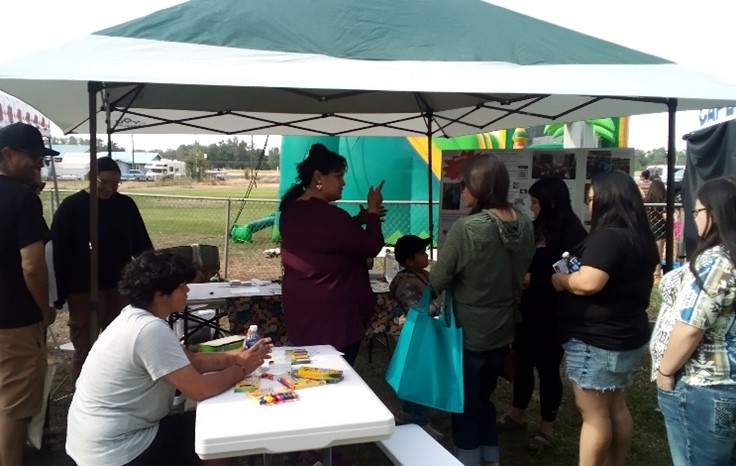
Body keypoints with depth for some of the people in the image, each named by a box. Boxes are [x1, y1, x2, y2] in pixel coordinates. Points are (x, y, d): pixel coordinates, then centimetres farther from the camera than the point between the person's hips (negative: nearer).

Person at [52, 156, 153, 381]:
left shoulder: (125, 205, 4)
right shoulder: (71, 207, -5)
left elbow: (141, 244, 10)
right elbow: (58, 252, -6)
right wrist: (59, 295, -8)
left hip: (120, 288, 3)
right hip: (84, 291, -3)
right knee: (85, 350, 6)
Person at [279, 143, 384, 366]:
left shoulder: (291, 211, 5)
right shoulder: (329, 215, -23)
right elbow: (371, 247, -14)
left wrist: (359, 219, 13)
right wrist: (372, 212, -1)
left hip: (300, 308, 9)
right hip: (332, 312, -9)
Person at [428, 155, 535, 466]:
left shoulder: (466, 228, -25)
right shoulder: (524, 223, -4)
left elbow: (438, 281, -17)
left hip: (469, 331, -6)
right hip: (503, 328, 6)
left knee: (466, 403, 13)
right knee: (484, 397, 24)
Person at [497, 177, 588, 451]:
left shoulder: (571, 231, -15)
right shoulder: (538, 227, 8)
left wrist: (533, 279, -21)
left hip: (552, 313, -7)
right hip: (528, 309, 7)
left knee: (547, 367, 5)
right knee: (523, 361, 16)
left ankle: (547, 427, 21)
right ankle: (518, 415, 33)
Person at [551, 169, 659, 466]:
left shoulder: (608, 236, -22)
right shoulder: (639, 237, 9)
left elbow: (588, 283, -32)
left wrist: (560, 280, -13)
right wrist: (572, 277, 14)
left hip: (598, 341, -10)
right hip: (625, 336, 10)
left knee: (594, 414, 1)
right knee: (615, 407, 20)